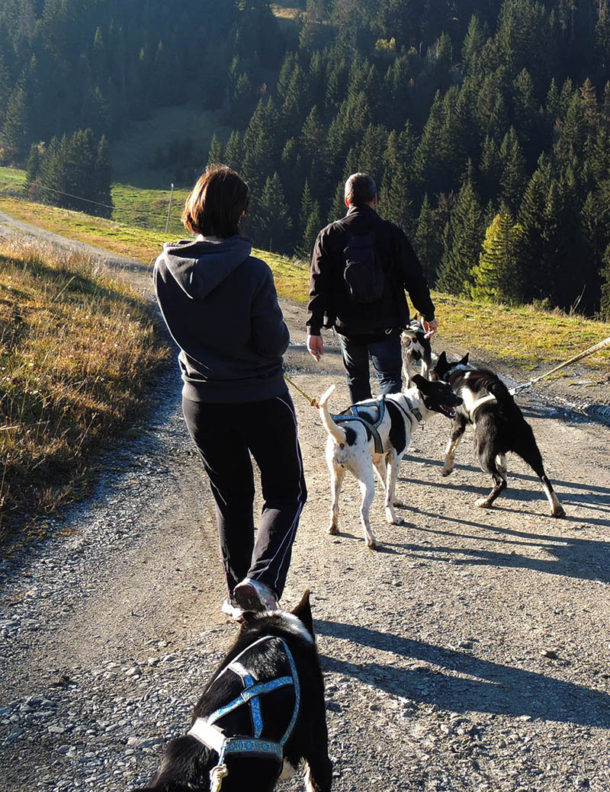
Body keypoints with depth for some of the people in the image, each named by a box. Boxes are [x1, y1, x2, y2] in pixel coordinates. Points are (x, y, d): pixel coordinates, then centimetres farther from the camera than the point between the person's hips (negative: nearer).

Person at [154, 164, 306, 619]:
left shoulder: (166, 269, -8)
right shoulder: (252, 273, -21)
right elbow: (274, 343, -16)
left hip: (202, 402, 4)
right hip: (261, 398, -4)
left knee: (231, 499, 20)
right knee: (286, 492, 14)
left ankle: (240, 598, 27)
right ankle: (261, 578, -6)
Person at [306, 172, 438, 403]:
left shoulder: (329, 235, -2)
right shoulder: (391, 233, -5)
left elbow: (318, 285, -5)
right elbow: (414, 278, -1)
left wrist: (314, 329, -2)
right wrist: (428, 314, 11)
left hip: (348, 324, 2)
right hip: (385, 324, -2)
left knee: (357, 379, 20)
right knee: (390, 378, 3)